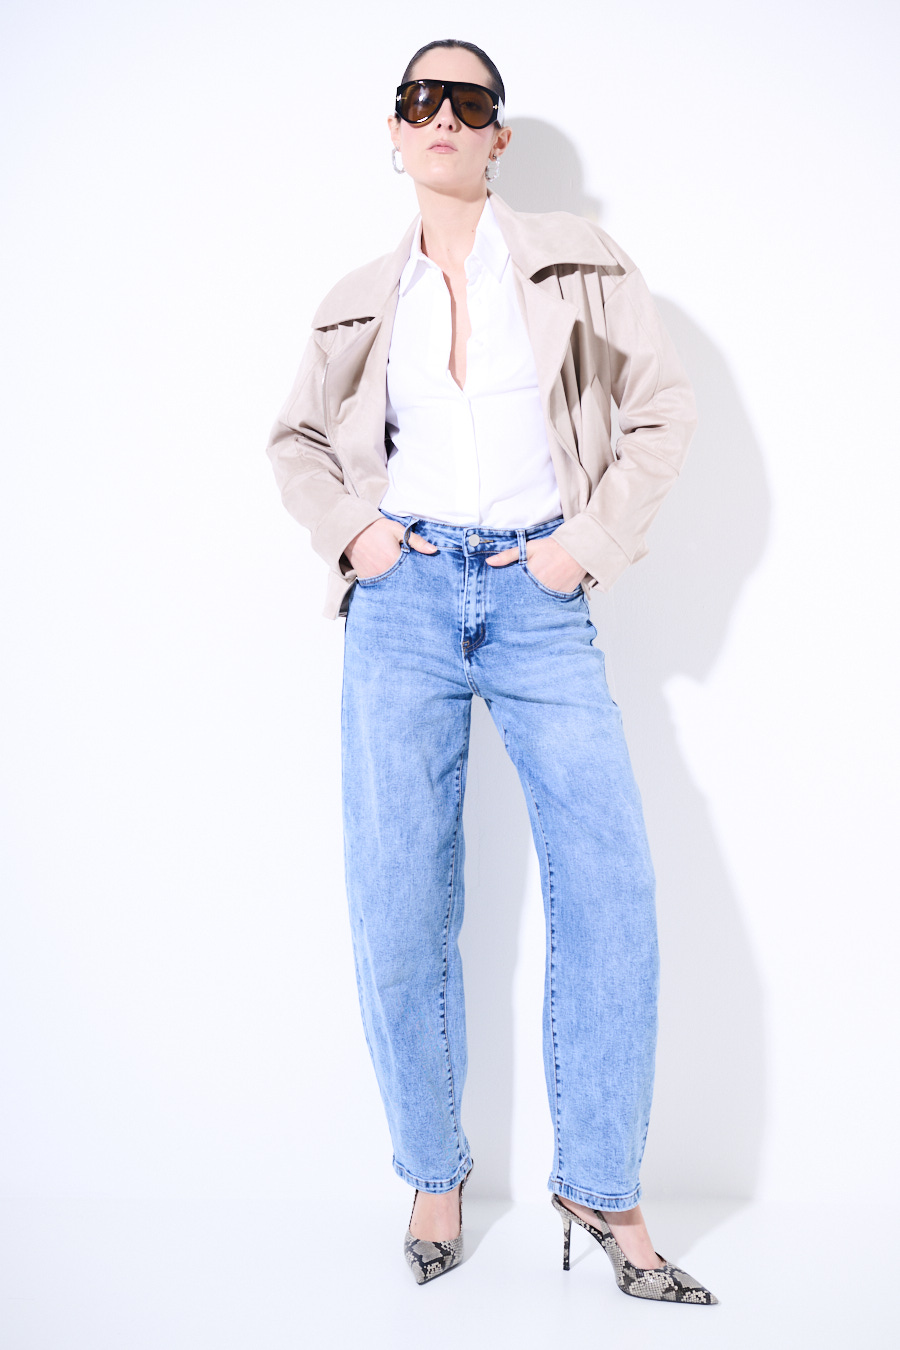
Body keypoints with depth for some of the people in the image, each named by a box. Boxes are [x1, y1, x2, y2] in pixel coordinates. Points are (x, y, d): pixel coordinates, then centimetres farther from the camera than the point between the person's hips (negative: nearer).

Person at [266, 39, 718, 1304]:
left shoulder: (576, 261, 7)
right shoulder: (364, 300, 13)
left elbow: (664, 408, 6)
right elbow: (297, 438, 23)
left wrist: (593, 543, -3)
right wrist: (348, 529, 5)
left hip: (539, 599, -1)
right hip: (404, 598, 2)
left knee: (611, 889, -9)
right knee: (399, 908, -1)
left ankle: (603, 1188, 6)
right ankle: (434, 1174, 18)